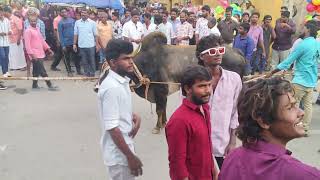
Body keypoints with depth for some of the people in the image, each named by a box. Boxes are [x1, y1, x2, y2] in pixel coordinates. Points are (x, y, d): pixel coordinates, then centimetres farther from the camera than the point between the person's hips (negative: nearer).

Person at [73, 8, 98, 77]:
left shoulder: (92, 23, -2)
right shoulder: (77, 22, 4)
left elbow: (95, 35, 0)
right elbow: (75, 34, 6)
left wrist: (97, 45, -3)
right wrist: (74, 44, 2)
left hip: (91, 45, -2)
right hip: (81, 45, 2)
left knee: (92, 61, 6)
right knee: (84, 61, 10)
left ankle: (92, 74, 17)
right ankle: (87, 74, 21)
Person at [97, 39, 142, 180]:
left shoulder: (122, 80, 3)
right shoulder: (111, 88, -25)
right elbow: (112, 127, -25)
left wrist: (135, 117, -5)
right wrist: (131, 157, -20)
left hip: (124, 148, 9)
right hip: (119, 154, -9)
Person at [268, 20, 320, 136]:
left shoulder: (302, 44, -16)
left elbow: (288, 62, -14)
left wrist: (272, 72, -7)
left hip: (300, 81, -7)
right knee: (308, 105, 11)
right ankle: (306, 129, 19)